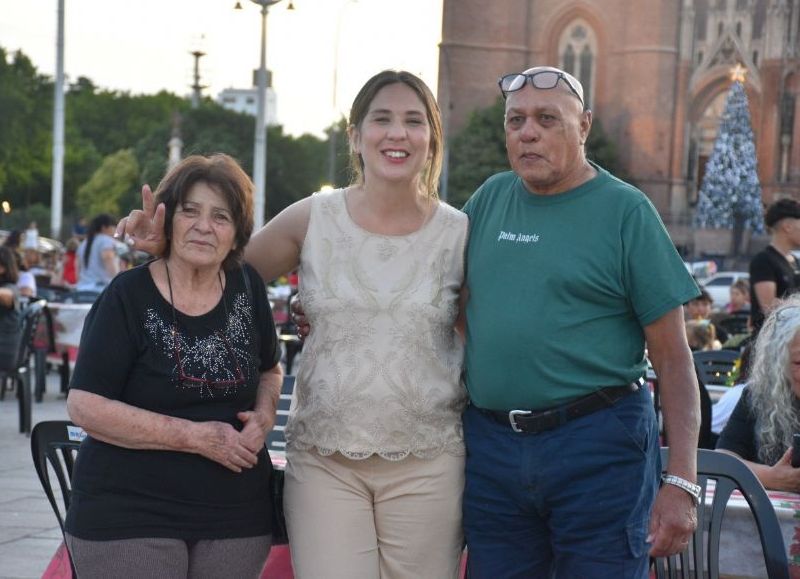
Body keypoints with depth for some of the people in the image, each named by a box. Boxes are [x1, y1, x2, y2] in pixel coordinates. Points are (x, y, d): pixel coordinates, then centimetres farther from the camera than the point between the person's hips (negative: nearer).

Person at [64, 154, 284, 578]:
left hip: (235, 515, 4)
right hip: (129, 517, -4)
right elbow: (85, 407, -14)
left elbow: (270, 369, 22)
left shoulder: (247, 289, 5)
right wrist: (194, 437, -17)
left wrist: (264, 417, -1)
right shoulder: (128, 296, -8)